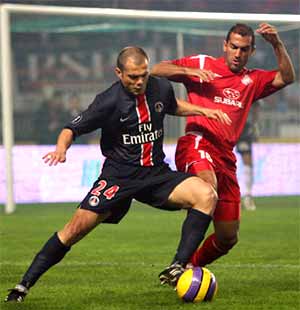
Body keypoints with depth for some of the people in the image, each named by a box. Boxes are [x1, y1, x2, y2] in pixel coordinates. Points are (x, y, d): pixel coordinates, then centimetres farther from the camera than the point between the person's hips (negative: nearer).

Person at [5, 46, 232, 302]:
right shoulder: (109, 101, -13)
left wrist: (204, 110, 15)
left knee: (207, 196, -19)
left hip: (157, 173, 4)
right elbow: (72, 129, -9)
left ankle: (178, 268, -19)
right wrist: (61, 148, -31)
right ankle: (24, 285, -3)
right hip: (119, 176, -4)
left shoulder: (161, 88, 1)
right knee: (78, 226, -16)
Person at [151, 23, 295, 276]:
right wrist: (189, 71, -10)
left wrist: (277, 44, -4)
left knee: (228, 237, 5)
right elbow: (157, 70, 6)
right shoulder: (202, 63, 10)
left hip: (226, 157, 6)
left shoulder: (252, 80, 22)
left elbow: (287, 77, 9)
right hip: (197, 143, -6)